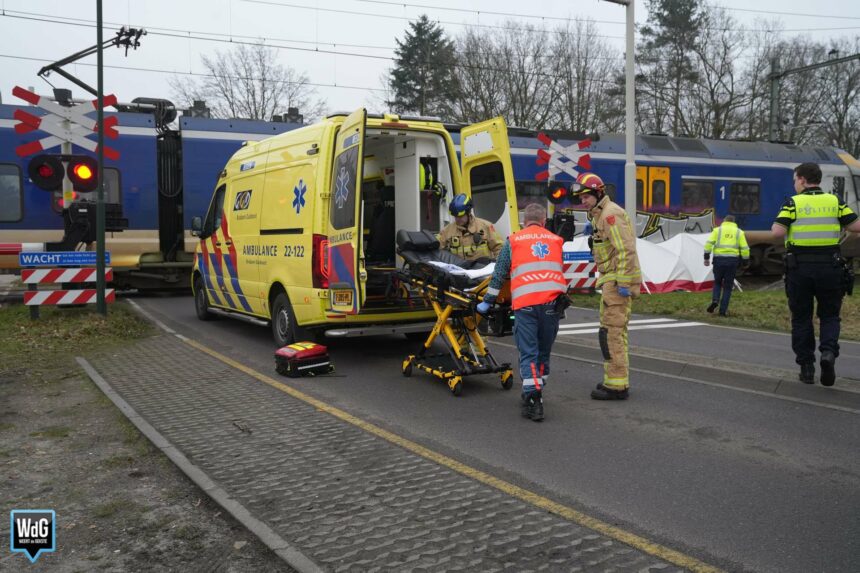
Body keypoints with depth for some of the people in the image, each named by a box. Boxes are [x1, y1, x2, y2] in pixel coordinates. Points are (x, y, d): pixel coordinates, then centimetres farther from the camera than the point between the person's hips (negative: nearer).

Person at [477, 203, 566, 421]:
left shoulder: (513, 241, 10)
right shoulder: (556, 241, 19)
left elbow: (499, 274, 11)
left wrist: (487, 301, 19)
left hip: (525, 303, -3)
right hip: (552, 302, 3)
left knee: (528, 353, -1)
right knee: (544, 351, 16)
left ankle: (533, 399, -11)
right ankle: (536, 393, 29)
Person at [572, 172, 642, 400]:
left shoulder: (611, 213, -14)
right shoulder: (599, 214, 17)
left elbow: (625, 250, -22)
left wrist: (623, 283, -24)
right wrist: (592, 232, 5)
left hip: (618, 280, -11)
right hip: (611, 280, 11)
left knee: (611, 332, -9)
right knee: (616, 331, 16)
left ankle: (616, 386, -5)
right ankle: (618, 380, 26)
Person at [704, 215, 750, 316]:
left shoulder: (717, 230, 9)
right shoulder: (739, 232, 11)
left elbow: (709, 243, -3)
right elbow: (745, 248, 6)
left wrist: (706, 257, -2)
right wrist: (746, 262, 14)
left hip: (719, 259, 0)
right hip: (732, 260, 0)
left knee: (717, 282, 18)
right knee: (728, 286, 7)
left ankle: (715, 300, -8)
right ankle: (722, 311, 3)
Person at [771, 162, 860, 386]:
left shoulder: (793, 203, -3)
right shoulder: (834, 201, 5)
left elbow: (778, 232, -14)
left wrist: (775, 225, 8)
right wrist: (835, 223, 17)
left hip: (799, 268, -1)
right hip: (830, 267, 1)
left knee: (801, 318, 11)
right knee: (829, 315, 15)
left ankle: (806, 368, 12)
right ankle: (829, 352, -11)